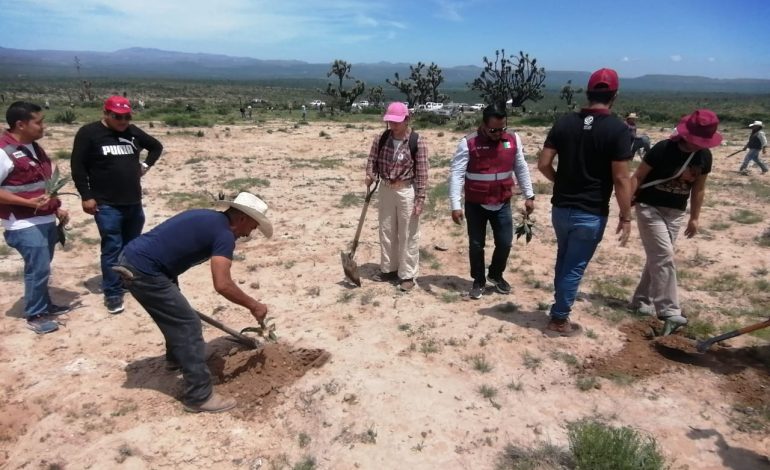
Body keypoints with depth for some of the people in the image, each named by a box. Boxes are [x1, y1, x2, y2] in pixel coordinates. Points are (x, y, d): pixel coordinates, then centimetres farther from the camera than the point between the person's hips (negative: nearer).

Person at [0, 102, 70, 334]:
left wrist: (57, 209, 13)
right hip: (25, 225, -9)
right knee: (38, 268, -5)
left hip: (45, 220, 9)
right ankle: (34, 316, 10)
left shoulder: (34, 147, 11)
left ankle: (45, 305, 34)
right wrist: (29, 203, -24)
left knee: (42, 267, 19)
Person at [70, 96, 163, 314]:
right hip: (107, 205, -5)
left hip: (134, 203, 5)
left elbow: (156, 146, 25)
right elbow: (78, 166, -7)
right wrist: (86, 196, -11)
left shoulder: (133, 132, 8)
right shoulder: (89, 133, -6)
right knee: (112, 249, -3)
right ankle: (112, 293, 7)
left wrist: (146, 165, 11)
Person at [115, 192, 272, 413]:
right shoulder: (224, 234, -11)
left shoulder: (208, 218, 17)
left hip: (132, 258, 10)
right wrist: (254, 305, -9)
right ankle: (199, 396, 2)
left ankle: (176, 357, 51)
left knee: (175, 314, 29)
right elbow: (222, 285, -21)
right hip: (143, 271, -10)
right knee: (188, 325, -4)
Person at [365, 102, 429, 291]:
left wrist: (420, 200, -13)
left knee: (408, 235, 2)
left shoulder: (417, 142, -13)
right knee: (386, 232, 14)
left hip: (407, 192, -5)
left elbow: (422, 173, -12)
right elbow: (372, 159, 11)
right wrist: (370, 176, -11)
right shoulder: (381, 138, -1)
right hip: (385, 189, 5)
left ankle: (407, 275, 14)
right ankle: (389, 269, 29)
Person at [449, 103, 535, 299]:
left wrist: (529, 195, 7)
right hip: (475, 205, -3)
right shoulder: (468, 143, -15)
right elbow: (456, 174, -17)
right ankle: (478, 281, 28)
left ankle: (496, 275, 34)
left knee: (505, 243, 8)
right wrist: (455, 205, -22)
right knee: (476, 245, 8)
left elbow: (521, 169, 8)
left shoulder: (513, 139, -3)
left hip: (502, 204, 3)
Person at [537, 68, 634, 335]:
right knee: (575, 267, 7)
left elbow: (543, 164, -1)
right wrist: (625, 217, -6)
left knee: (564, 260, 23)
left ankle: (560, 308, 33)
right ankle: (558, 320, 17)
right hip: (591, 213, -4)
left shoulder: (564, 123, 0)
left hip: (561, 208, 4)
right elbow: (621, 179, -14)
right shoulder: (618, 130, -12)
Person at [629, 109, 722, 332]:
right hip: (650, 208, -6)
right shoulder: (663, 149, -19)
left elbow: (698, 188, 9)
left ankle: (641, 300, 22)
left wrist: (694, 218, 12)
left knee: (658, 258, 10)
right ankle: (667, 309, -4)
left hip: (676, 213, 6)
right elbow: (638, 177, -15)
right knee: (664, 257, -10)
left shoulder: (704, 156, -2)